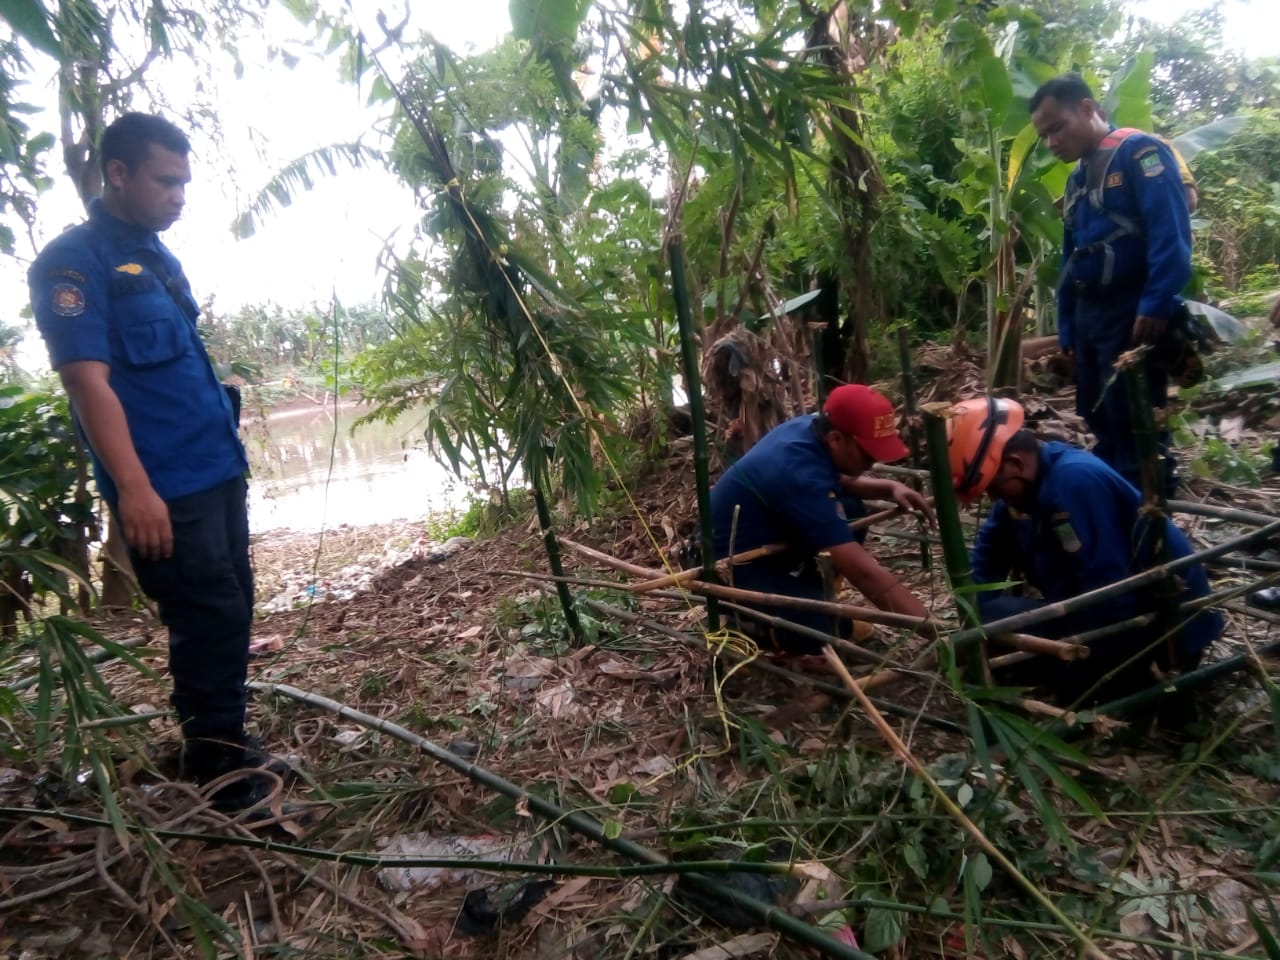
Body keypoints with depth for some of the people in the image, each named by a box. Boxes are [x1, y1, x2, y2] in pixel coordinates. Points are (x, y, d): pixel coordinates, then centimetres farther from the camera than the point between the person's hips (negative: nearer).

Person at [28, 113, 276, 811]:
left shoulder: (157, 255, 16)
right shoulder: (73, 261, -9)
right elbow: (88, 381, -18)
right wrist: (134, 486, -25)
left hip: (217, 470, 8)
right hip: (164, 486, -8)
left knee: (231, 613, 15)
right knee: (209, 620, -4)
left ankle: (221, 747, 31)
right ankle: (225, 777, 9)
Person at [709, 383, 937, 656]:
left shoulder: (809, 428, -8)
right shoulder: (799, 473, -33)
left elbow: (841, 480, 16)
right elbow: (862, 571, -35)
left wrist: (890, 488, -5)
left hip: (765, 541, 9)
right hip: (733, 564, -9)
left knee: (851, 511, 0)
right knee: (827, 632, -24)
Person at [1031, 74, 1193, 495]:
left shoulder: (1139, 151, -7)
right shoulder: (1077, 178, 19)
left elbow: (1170, 233, -18)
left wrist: (1156, 306, -25)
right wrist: (1067, 329, 17)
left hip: (1136, 316, -9)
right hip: (1090, 316, 9)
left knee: (1135, 426, -5)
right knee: (1100, 419, 14)